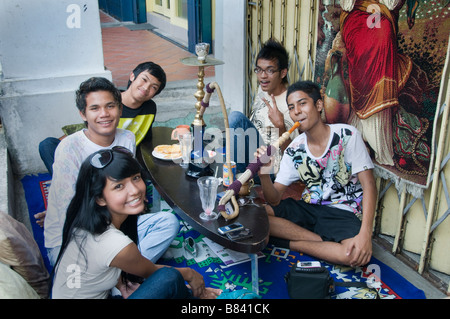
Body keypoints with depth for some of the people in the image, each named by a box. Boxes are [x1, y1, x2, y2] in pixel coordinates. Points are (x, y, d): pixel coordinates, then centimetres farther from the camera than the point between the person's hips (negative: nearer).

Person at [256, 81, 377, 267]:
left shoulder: (346, 135, -11)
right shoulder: (294, 150, -1)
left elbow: (369, 186, -14)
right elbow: (275, 199, -4)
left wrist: (365, 234, -27)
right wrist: (263, 174, -26)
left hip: (344, 212, -3)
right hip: (308, 208, 4)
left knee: (354, 254, -36)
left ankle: (290, 243, -13)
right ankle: (324, 241, -13)